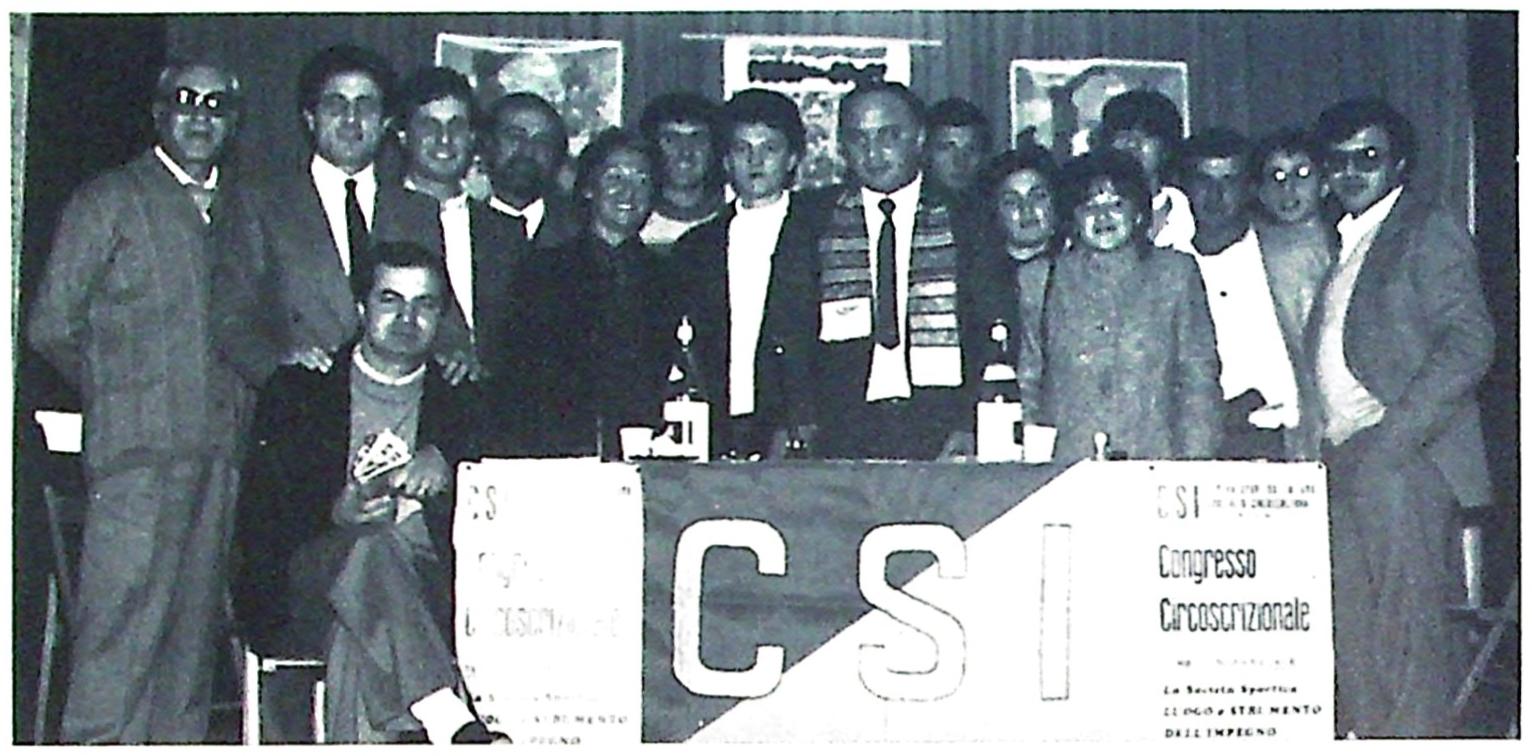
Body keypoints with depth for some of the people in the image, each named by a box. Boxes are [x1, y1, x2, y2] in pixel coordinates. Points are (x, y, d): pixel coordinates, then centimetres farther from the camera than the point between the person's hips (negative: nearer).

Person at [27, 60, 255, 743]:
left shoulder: (239, 208, 18)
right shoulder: (106, 201, 3)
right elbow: (51, 328, 2)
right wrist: (116, 387, 6)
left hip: (219, 448, 5)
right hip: (138, 448, -5)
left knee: (195, 622, 6)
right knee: (124, 617, -9)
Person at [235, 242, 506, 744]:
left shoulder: (459, 402, 21)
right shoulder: (298, 389, 15)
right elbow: (255, 522, 5)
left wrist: (444, 464, -11)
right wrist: (335, 513, -13)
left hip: (425, 585, 2)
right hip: (306, 586, -1)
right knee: (371, 546, -36)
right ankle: (450, 723, -51)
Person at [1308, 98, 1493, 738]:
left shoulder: (1428, 234, -4)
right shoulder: (1345, 240, 20)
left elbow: (1470, 343, -13)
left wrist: (1392, 435, -18)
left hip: (1403, 457, -8)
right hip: (1345, 458, 8)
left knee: (1409, 614, -6)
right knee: (1351, 614, 8)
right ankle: (1361, 733, 15)